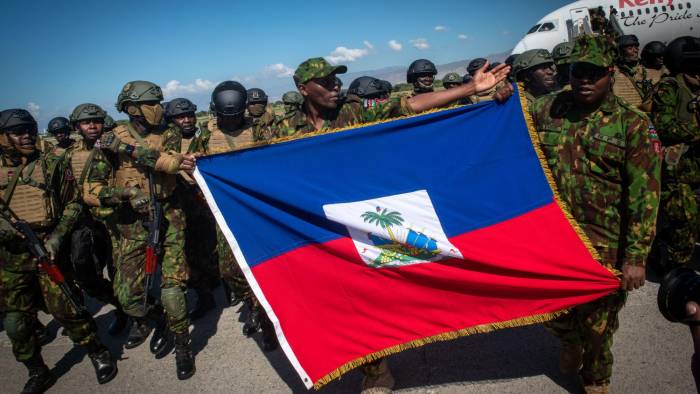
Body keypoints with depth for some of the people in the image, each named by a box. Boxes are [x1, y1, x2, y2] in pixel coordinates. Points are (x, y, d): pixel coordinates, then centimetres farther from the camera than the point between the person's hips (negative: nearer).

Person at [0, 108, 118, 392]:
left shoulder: (52, 164, 0)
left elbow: (72, 204, 3)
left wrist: (56, 237, -9)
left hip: (48, 252, -3)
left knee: (65, 310, -2)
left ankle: (99, 354, 20)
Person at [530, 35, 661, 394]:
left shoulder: (633, 124, -7)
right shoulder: (546, 109, 0)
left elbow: (644, 198, -10)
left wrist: (636, 256, -13)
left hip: (602, 246, -2)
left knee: (597, 323, 11)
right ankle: (570, 343, 52)